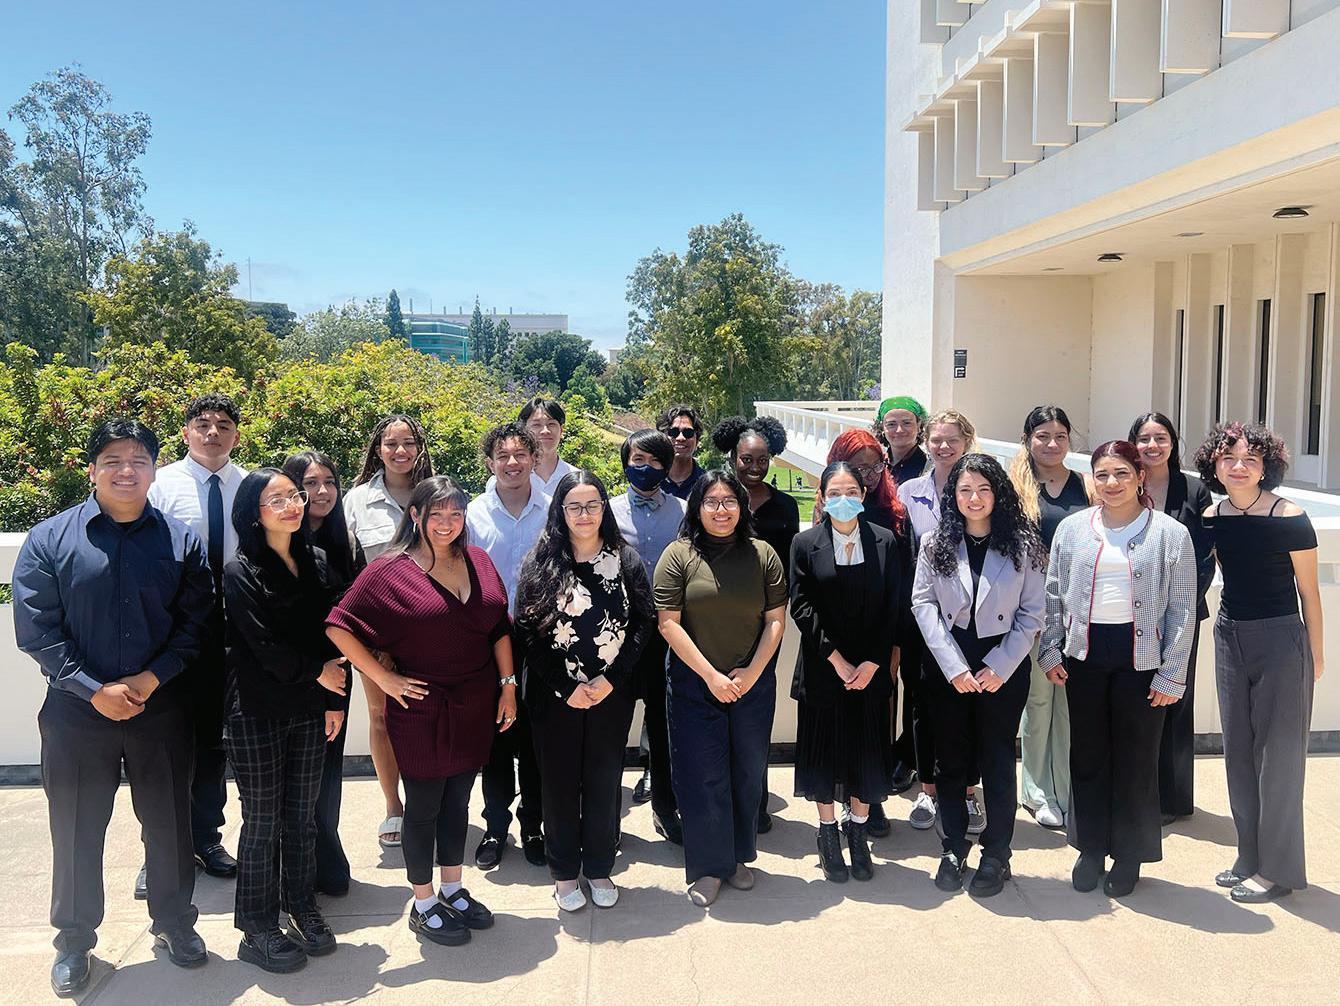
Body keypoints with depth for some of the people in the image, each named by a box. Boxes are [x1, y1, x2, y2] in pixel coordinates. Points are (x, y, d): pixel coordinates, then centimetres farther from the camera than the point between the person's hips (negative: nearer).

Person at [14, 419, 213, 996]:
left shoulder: (181, 542, 0)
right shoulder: (49, 539, -3)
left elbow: (196, 623, -1)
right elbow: (36, 629, -6)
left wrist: (152, 678, -13)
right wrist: (94, 689, -14)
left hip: (161, 708, 1)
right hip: (76, 712, -1)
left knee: (169, 822, 13)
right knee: (77, 830, 12)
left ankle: (174, 922, 33)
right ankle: (74, 939, 32)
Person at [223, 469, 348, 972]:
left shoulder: (317, 562, 5)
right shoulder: (240, 572, -9)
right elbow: (263, 644, -14)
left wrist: (335, 699, 1)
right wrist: (316, 673, -5)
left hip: (311, 709, 4)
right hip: (257, 713, -4)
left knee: (302, 815, 12)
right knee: (263, 822, 4)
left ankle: (302, 908, 28)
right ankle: (259, 929, 17)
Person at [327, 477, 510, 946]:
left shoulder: (478, 561, 4)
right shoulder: (389, 571, -11)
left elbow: (499, 627, 8)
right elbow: (340, 627, -14)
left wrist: (508, 684, 5)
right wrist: (384, 679, -13)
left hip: (475, 707, 5)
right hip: (421, 709, -5)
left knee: (458, 799, 17)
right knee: (423, 805, 8)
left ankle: (452, 889, 34)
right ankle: (424, 905, 24)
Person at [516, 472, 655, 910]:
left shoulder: (625, 561, 0)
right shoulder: (540, 564, -3)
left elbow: (644, 623, -1)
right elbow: (527, 632, -6)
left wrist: (611, 679, -11)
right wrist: (567, 687, -12)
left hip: (612, 694, 1)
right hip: (555, 697, -1)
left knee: (604, 782, 10)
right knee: (560, 783, 8)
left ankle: (599, 868, 27)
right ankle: (564, 872, 24)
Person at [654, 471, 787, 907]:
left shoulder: (762, 554, 2)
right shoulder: (678, 555, -5)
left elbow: (776, 620, 1)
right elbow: (668, 623, -9)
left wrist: (751, 672, -9)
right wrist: (710, 675, -13)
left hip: (753, 683, 2)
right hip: (694, 684, -2)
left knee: (749, 772, 12)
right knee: (702, 775, 2)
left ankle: (739, 856, 29)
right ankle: (707, 867, 16)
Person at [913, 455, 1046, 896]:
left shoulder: (1022, 544, -2)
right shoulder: (935, 543, 1)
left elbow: (1032, 613, -2)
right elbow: (924, 604, -4)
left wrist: (1000, 666, -10)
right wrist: (953, 667, -11)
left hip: (1004, 667, -1)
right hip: (950, 667, 1)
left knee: (998, 760, 5)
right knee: (951, 759, 8)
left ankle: (997, 852, 19)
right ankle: (954, 847, 22)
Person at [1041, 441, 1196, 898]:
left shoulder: (1170, 533, -2)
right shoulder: (1072, 528, 4)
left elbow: (1182, 610, -2)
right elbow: (1054, 596, 10)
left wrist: (1172, 675, -5)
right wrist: (1050, 652, 3)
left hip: (1141, 656, -2)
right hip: (1085, 653, 2)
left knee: (1135, 759, 6)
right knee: (1087, 756, 10)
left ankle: (1129, 855, 22)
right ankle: (1091, 848, 25)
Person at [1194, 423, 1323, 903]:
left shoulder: (1289, 518, -14)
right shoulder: (1212, 518, 1)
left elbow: (1309, 591, -6)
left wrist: (1316, 654, -1)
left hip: (1281, 639, -6)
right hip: (1230, 637, 6)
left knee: (1277, 754, 1)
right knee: (1238, 751, 12)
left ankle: (1278, 869, 14)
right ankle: (1249, 858, 26)